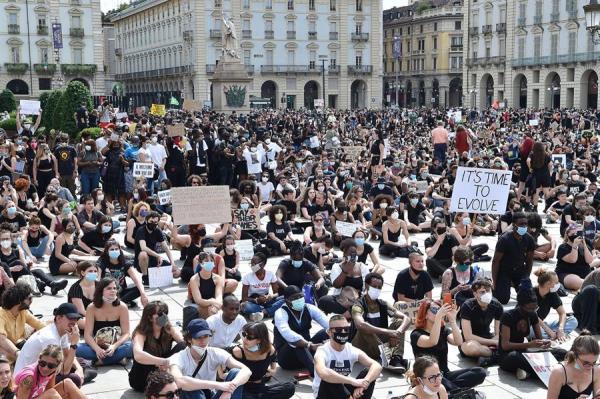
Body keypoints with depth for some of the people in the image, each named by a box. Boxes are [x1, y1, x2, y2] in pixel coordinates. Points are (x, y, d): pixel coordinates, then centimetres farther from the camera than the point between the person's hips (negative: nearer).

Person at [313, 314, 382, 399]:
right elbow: (322, 373, -48)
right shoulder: (322, 351, -23)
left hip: (344, 392, 5)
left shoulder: (352, 350, -9)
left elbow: (377, 366, -21)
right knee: (330, 379, -37)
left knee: (368, 372, -17)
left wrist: (364, 383, -41)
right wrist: (353, 381, -48)